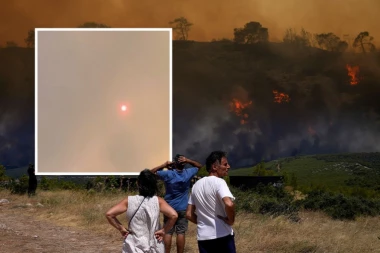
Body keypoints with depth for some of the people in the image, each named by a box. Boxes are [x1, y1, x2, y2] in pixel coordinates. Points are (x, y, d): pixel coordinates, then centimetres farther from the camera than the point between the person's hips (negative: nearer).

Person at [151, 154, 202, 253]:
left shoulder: (168, 174, -13)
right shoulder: (188, 173, -8)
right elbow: (199, 166, 11)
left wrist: (164, 165, -1)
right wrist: (188, 161, -5)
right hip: (183, 209, 1)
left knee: (168, 233, 3)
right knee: (181, 233, 3)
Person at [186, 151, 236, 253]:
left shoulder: (196, 185, 11)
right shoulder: (219, 182, -11)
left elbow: (189, 214, 12)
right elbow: (229, 204, -29)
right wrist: (230, 221, -12)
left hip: (203, 237, 6)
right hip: (223, 236, -6)